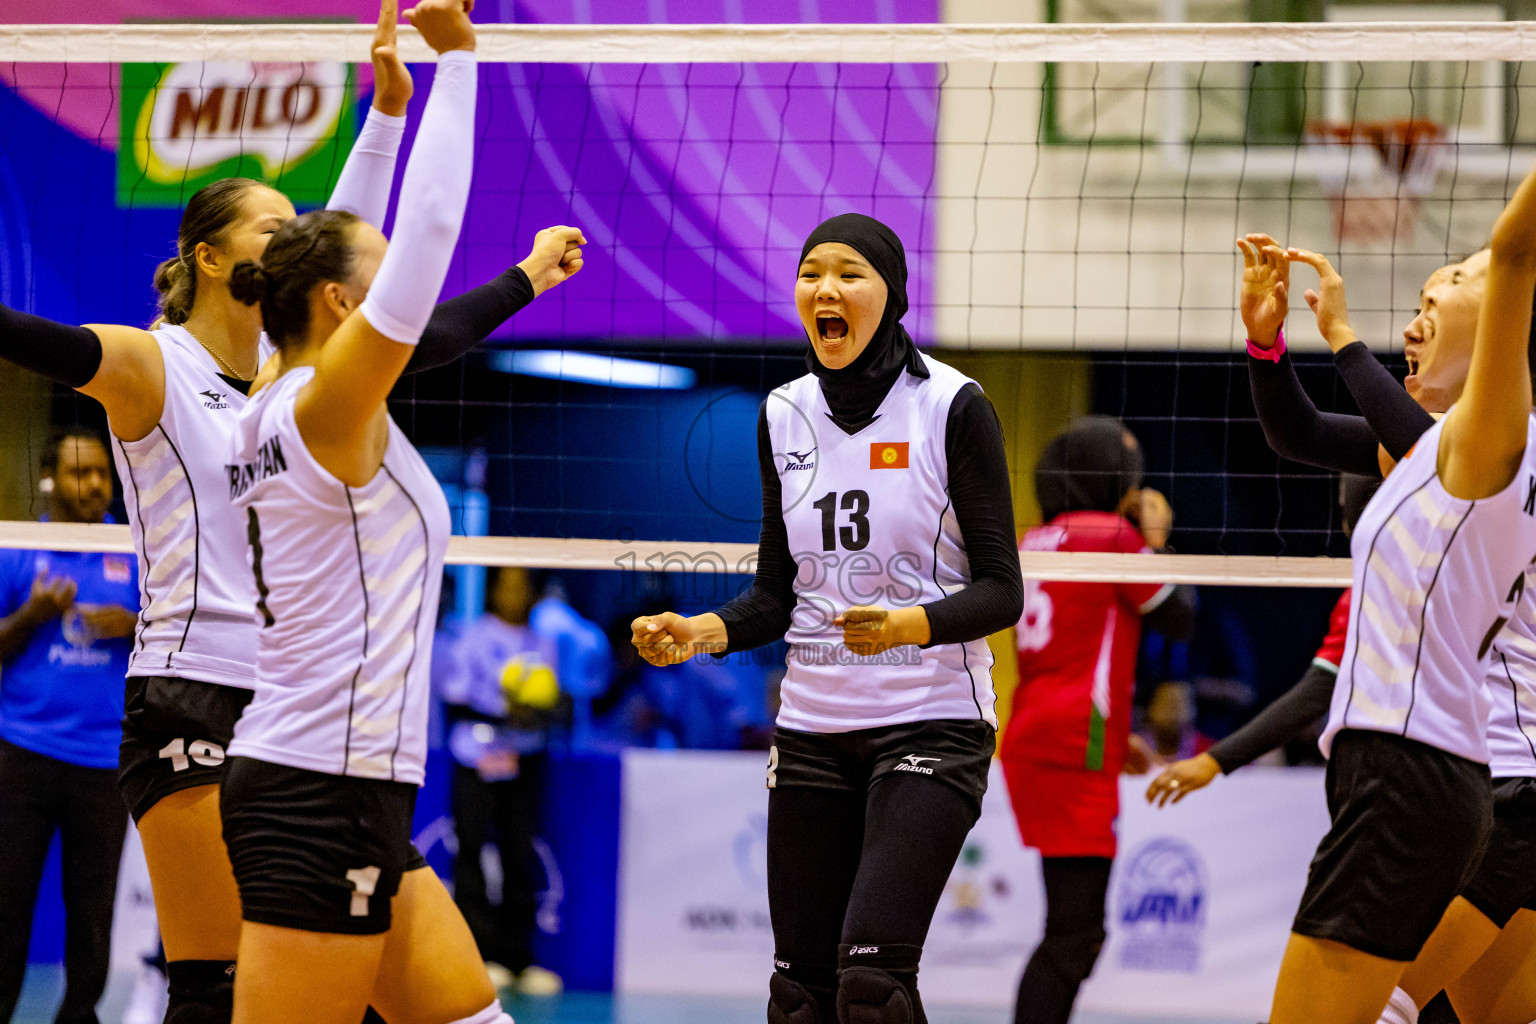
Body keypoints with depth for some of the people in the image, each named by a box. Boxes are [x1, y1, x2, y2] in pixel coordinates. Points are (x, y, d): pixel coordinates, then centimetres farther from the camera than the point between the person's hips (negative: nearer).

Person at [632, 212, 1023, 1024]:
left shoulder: (952, 407, -8)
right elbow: (776, 593, 13)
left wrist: (908, 625, -27)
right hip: (812, 732, 5)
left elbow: (1001, 591, -9)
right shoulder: (784, 415, 7)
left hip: (930, 723, -5)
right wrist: (703, 631, -7)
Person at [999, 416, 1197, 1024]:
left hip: (1031, 740, 9)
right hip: (1076, 751, -9)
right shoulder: (1113, 534, -6)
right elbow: (1180, 619, 3)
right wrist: (1158, 543, 15)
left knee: (1074, 930, 13)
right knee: (1074, 934, -11)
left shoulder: (1033, 542, 16)